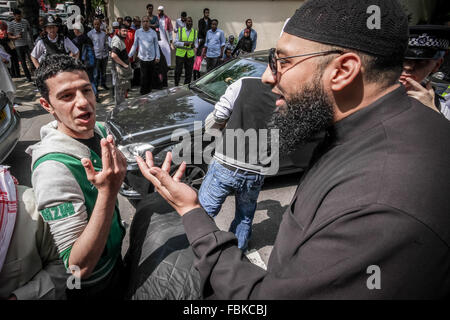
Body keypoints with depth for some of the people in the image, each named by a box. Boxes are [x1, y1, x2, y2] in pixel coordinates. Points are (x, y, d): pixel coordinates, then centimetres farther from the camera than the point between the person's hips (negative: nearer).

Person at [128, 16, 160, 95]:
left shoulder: (153, 32, 3)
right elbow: (135, 45, 8)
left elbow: (156, 45, 8)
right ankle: (143, 93, 9)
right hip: (142, 58, -1)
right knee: (144, 77, -3)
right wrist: (129, 55, 5)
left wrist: (157, 56, 0)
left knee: (151, 77, 7)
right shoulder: (138, 32, 2)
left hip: (152, 58, 1)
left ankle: (149, 91, 22)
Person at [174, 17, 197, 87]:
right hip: (180, 54, -2)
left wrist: (195, 46, -13)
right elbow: (176, 42, -1)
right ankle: (176, 85, 14)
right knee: (178, 71, 0)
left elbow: (196, 43, 12)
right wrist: (184, 43, -18)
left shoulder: (195, 32, 9)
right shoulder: (180, 30, 3)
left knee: (189, 72, 3)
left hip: (190, 55, 2)